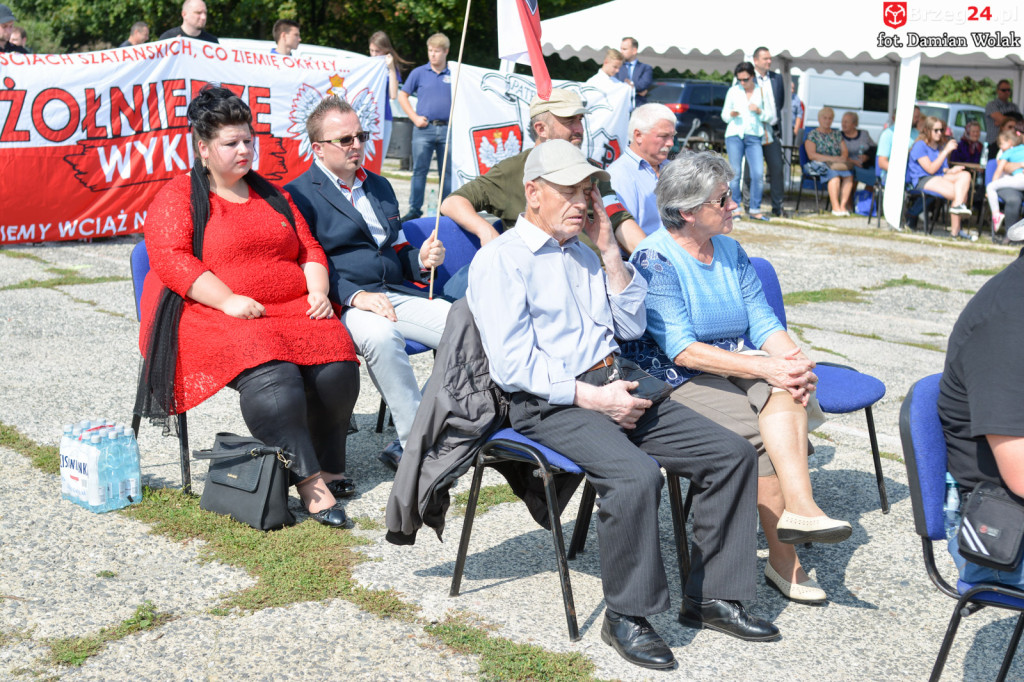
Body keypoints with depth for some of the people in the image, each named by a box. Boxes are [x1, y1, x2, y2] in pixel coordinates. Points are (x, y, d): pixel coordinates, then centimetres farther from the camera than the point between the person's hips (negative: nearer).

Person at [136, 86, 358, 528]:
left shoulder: (270, 195, 25)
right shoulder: (177, 198, 7)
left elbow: (309, 248, 24)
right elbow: (170, 259, -7)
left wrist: (318, 291, 3)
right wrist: (229, 299, -19)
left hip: (293, 310, 5)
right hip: (213, 317, -5)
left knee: (336, 361, -25)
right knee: (270, 371, -35)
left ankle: (327, 466, -12)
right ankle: (310, 483, -35)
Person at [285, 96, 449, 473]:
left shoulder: (380, 186, 24)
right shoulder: (298, 195, 2)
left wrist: (420, 259, 5)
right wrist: (354, 295, -22)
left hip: (395, 293, 6)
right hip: (341, 303, -6)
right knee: (382, 335, -40)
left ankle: (406, 446, -14)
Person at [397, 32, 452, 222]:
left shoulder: (453, 75, 7)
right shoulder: (419, 73, 5)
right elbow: (402, 96, 10)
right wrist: (415, 117, 1)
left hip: (447, 129, 1)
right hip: (424, 128, -1)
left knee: (447, 171, 6)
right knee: (419, 170, 0)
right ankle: (414, 210, 6)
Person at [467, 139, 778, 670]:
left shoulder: (581, 252, 20)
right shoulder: (500, 259, -5)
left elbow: (631, 326, 17)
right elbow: (512, 365, -14)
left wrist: (609, 251, 8)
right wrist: (592, 397, -18)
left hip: (612, 384, 8)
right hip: (549, 404, -8)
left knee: (731, 452, -5)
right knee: (636, 474, -33)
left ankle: (709, 596, 4)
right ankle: (626, 615, -14)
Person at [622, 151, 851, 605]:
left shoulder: (731, 252, 11)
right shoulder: (654, 259, -12)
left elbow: (764, 322, 6)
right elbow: (682, 350, -20)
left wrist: (793, 361, -17)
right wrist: (765, 368, -26)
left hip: (736, 365, 6)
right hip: (676, 381, -6)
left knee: (786, 390, -26)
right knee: (766, 436, -26)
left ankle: (798, 506, -34)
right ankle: (784, 556, -19)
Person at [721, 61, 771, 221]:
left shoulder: (761, 92, 9)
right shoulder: (733, 91, 10)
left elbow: (770, 117, 11)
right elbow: (724, 115, 13)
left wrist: (759, 111, -9)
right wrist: (731, 114, -9)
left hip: (754, 137, 0)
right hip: (734, 135, 0)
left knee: (758, 174, -10)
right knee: (735, 173, -4)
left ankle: (754, 209, 0)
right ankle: (735, 208, 5)